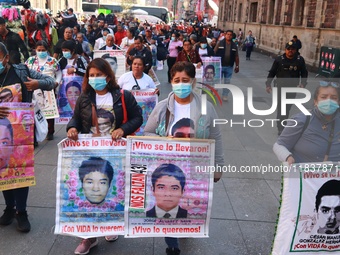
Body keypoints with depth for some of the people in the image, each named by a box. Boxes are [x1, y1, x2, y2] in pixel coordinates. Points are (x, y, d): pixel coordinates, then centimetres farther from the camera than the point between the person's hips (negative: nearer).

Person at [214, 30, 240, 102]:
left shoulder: (234, 45, 4)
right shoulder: (219, 43, -5)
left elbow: (236, 57, 7)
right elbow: (214, 52, -5)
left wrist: (237, 66, 6)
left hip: (229, 67, 2)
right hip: (220, 65, -2)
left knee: (227, 81, 8)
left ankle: (225, 95, 18)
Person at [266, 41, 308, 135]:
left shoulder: (300, 60, -5)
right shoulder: (279, 59, -10)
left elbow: (304, 73, 3)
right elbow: (272, 73, -2)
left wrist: (303, 83, -11)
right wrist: (268, 84, -5)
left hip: (293, 88, 2)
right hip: (281, 87, -2)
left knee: (287, 107, 16)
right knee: (281, 108, -6)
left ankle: (283, 123, 36)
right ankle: (280, 128, 1)